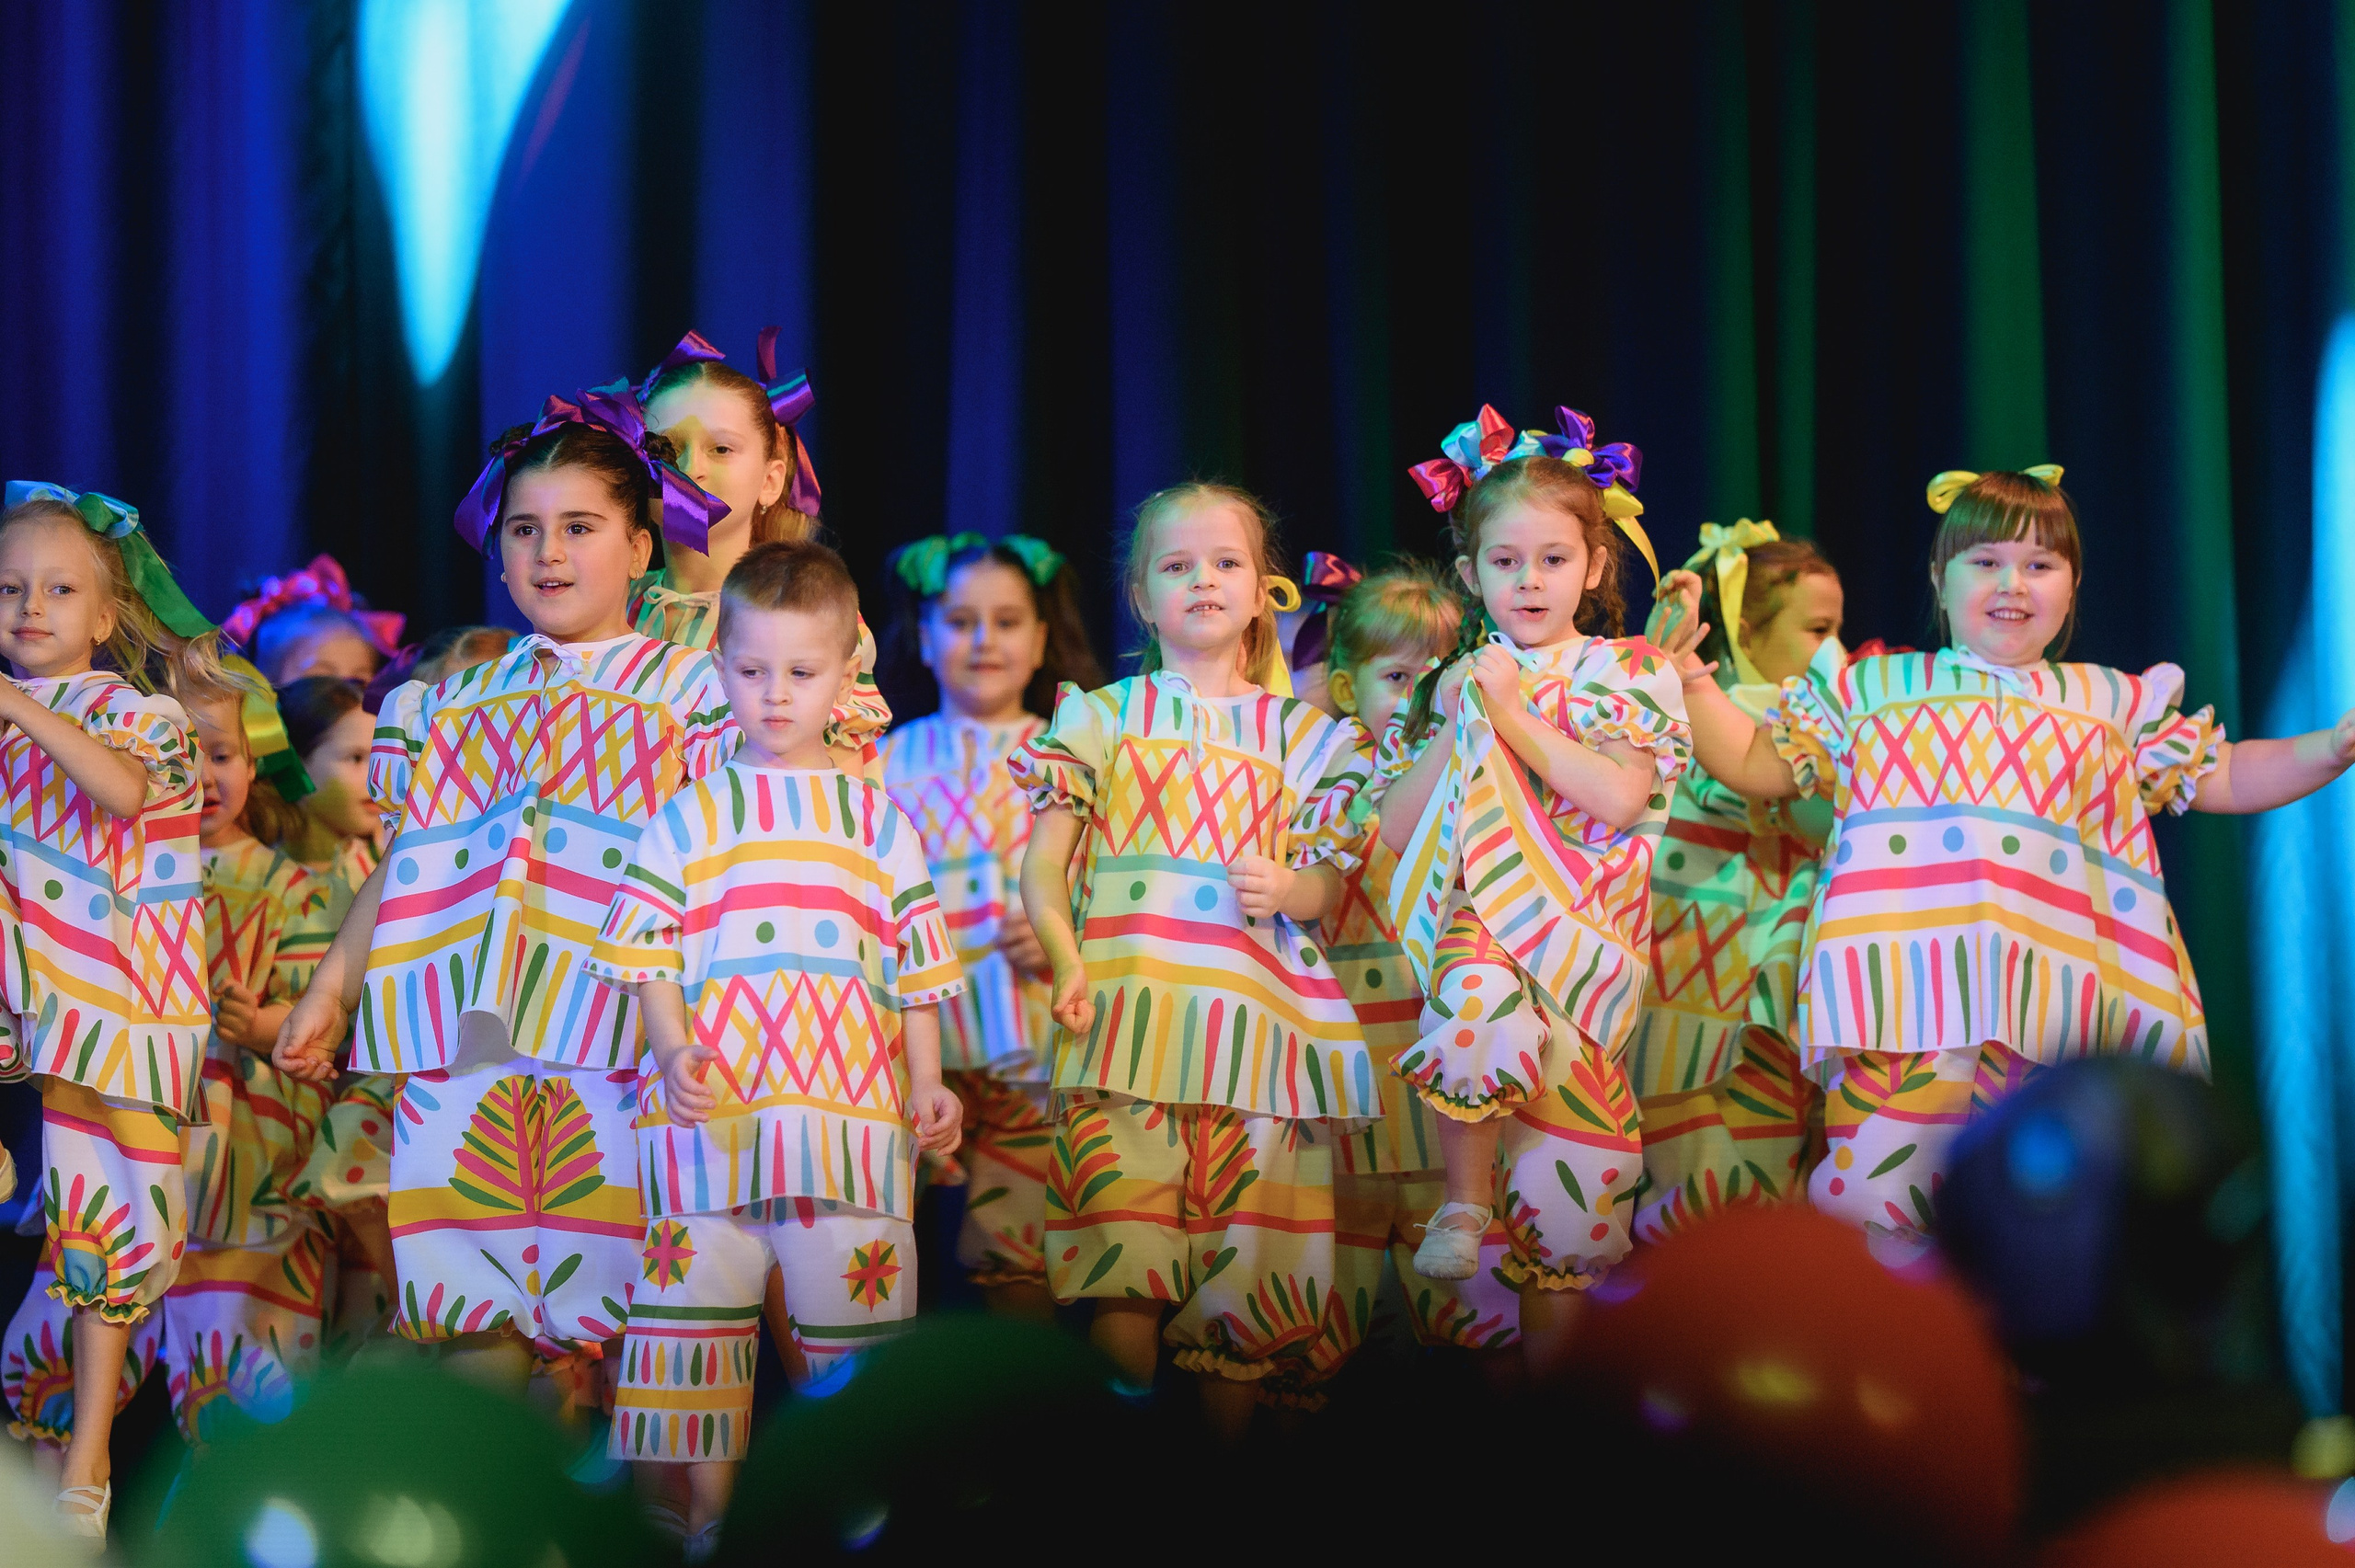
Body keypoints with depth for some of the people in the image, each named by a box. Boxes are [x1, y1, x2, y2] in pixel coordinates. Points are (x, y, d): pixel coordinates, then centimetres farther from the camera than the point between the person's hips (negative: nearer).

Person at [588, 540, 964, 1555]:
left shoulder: (876, 822, 12)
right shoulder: (690, 818, 10)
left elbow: (916, 966, 12)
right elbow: (648, 950, 5)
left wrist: (927, 1083, 4)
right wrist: (673, 1052, -9)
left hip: (848, 1100, 0)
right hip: (712, 1108, 0)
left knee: (854, 1309, 1)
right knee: (699, 1305, 1)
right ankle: (708, 1507, 10)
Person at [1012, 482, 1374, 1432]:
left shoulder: (1300, 734, 17)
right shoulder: (1099, 716, 13)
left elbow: (1321, 887, 16)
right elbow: (1043, 863, 7)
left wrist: (1286, 889, -7)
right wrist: (1064, 959, -11)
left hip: (1255, 1020, 1)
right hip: (1125, 1014, -1)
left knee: (1244, 1262, -1)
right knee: (1122, 1279, -11)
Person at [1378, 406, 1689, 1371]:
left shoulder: (1628, 672, 8)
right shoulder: (1460, 681, 15)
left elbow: (1619, 796, -11)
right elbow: (1395, 830, 8)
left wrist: (1512, 714, -6)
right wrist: (1455, 725, -1)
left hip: (1583, 927, -1)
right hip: (1475, 914, 1)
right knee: (1479, 999, -37)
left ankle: (1547, 1372, 2)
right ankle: (1465, 1199, -21)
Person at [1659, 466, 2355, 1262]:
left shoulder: (2115, 701, 21)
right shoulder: (1868, 688, 20)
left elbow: (2228, 778, 21)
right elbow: (1756, 767, 21)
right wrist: (1688, 675, 10)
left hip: (2051, 991, 1)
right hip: (1904, 991, -1)